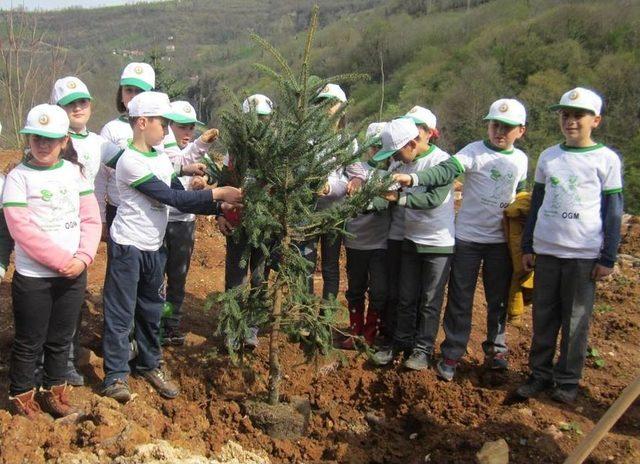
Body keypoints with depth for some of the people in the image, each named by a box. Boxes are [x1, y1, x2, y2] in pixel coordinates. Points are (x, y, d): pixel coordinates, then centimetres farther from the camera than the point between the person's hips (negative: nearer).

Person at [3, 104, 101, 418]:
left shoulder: (74, 172, 4)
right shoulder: (18, 177, -7)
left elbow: (91, 218, 3)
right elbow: (22, 230, -15)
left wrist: (83, 258, -12)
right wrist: (62, 261, -18)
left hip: (74, 275, 4)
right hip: (33, 278, -3)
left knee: (61, 339, 16)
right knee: (29, 342, 8)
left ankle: (54, 392, 32)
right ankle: (21, 395, 27)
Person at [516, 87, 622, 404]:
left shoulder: (606, 159, -1)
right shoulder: (547, 157, 9)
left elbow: (613, 212, -1)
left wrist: (608, 258, -3)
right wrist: (527, 247, 11)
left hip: (584, 255, -3)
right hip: (545, 251, 3)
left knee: (575, 321, 4)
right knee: (543, 318, 8)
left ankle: (568, 379, 17)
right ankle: (540, 373, 20)